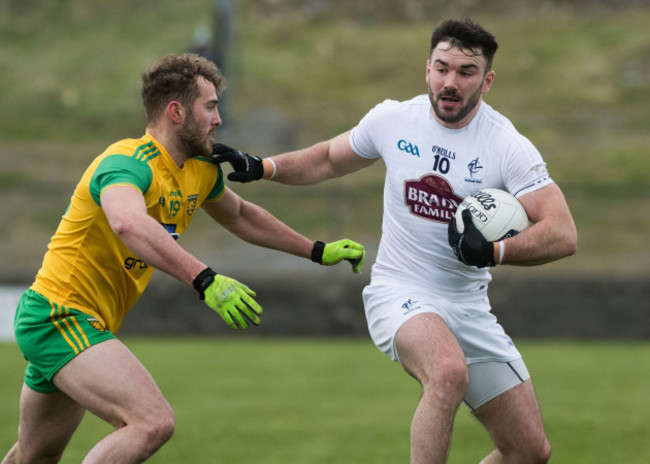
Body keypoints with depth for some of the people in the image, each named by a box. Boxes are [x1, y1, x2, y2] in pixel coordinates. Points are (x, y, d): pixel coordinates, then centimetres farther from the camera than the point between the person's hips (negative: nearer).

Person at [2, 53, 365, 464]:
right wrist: (205, 280, -53)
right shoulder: (130, 163, -22)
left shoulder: (201, 171, 8)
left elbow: (240, 216, 30)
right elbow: (128, 224, -45)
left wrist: (318, 251, 29)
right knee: (153, 422, -27)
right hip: (59, 316, -10)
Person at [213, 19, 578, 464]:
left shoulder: (508, 146, -10)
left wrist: (493, 251, -32)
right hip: (400, 292, -2)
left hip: (469, 307, 3)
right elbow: (329, 160, 17)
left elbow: (563, 234, -18)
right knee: (449, 372, -38)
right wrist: (261, 167, 3)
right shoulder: (392, 119, -4)